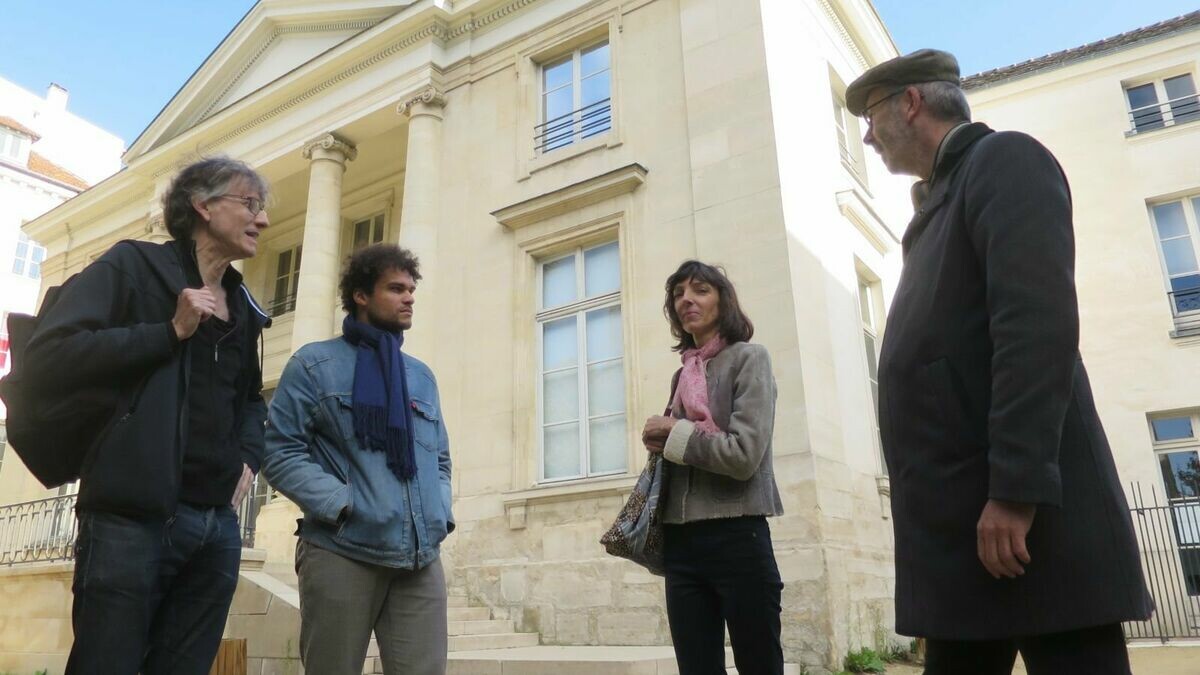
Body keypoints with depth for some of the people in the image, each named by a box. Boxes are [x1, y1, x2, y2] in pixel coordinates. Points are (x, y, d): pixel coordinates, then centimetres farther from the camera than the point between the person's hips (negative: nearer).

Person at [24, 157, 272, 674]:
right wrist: (171, 332, -13)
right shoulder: (134, 264, 1)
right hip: (132, 518, -6)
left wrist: (250, 457, 12)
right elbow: (49, 352, -11)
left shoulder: (243, 307, 18)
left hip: (218, 525, 6)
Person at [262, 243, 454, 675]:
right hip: (341, 554, -4)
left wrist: (441, 512, 5)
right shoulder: (315, 364, 4)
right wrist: (342, 503, -14)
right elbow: (280, 450, -4)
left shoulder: (422, 376, 20)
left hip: (421, 560, 4)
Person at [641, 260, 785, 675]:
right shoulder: (682, 375, 14)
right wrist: (663, 445, -3)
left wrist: (674, 435, -6)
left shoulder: (748, 359, -3)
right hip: (681, 542, 6)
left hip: (736, 537, -6)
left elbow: (743, 455, -16)